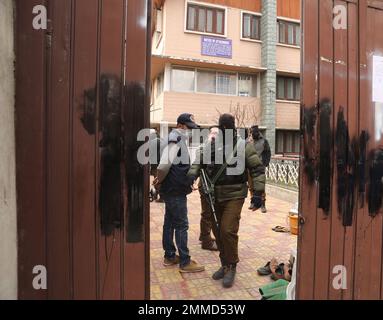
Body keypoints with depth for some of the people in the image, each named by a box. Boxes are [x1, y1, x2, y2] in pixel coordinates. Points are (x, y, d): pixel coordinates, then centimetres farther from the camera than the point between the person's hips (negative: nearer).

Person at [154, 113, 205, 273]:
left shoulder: (181, 141, 15)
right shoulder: (175, 141, -17)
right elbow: (165, 164, -26)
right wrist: (160, 180, -11)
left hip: (172, 190, 10)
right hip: (175, 191, -10)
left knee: (170, 223, 16)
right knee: (181, 225, -2)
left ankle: (169, 256, 29)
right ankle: (185, 262, 8)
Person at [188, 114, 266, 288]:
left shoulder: (244, 146, -4)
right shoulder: (211, 145, 6)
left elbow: (257, 169, -3)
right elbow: (199, 161, 11)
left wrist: (257, 192, -10)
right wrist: (192, 174, -10)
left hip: (234, 196, -4)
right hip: (216, 197, 5)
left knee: (228, 231, -10)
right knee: (218, 232, 12)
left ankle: (231, 267, 13)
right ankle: (225, 264, 33)